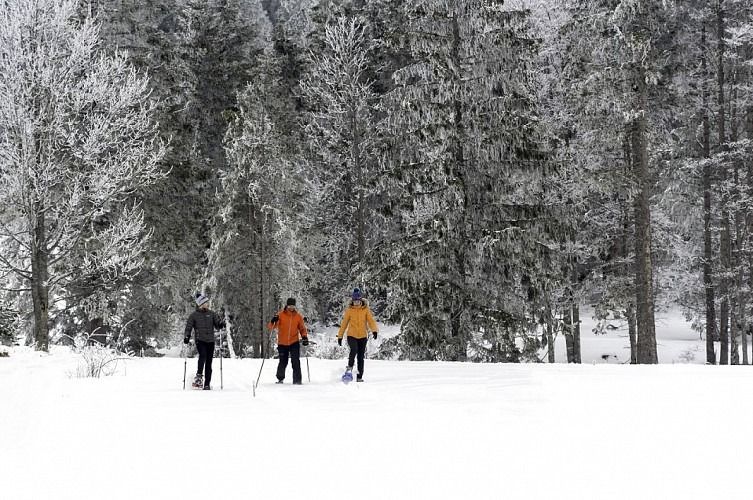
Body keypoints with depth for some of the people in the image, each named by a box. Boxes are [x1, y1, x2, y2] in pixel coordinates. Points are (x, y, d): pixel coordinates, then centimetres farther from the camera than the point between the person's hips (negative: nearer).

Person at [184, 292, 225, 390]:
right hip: (200, 340, -3)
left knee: (209, 363, 1)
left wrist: (221, 324, -15)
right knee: (203, 355, -30)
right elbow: (188, 327, 7)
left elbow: (217, 324, 7)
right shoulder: (194, 315, 4)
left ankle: (207, 384, 5)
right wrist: (186, 337, -6)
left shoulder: (212, 314, 11)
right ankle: (198, 375, -22)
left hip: (210, 341, 3)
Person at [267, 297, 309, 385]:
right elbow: (271, 327, -2)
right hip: (282, 343, 0)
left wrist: (304, 337, -6)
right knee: (283, 362, 6)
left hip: (294, 343, 0)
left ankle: (297, 380, -8)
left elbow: (302, 328, 11)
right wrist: (273, 322, -24)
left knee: (296, 361, -11)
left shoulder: (298, 316, 3)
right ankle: (280, 378, 27)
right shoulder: (280, 315, -2)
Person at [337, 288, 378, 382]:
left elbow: (371, 321, -7)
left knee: (361, 357, 2)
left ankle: (359, 377, 9)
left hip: (363, 336, 1)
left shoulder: (366, 310, 3)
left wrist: (374, 330, -25)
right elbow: (344, 323, 8)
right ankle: (350, 367, -10)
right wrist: (340, 336, 7)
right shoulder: (349, 310, 3)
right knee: (354, 350, -29)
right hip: (352, 336, -1)